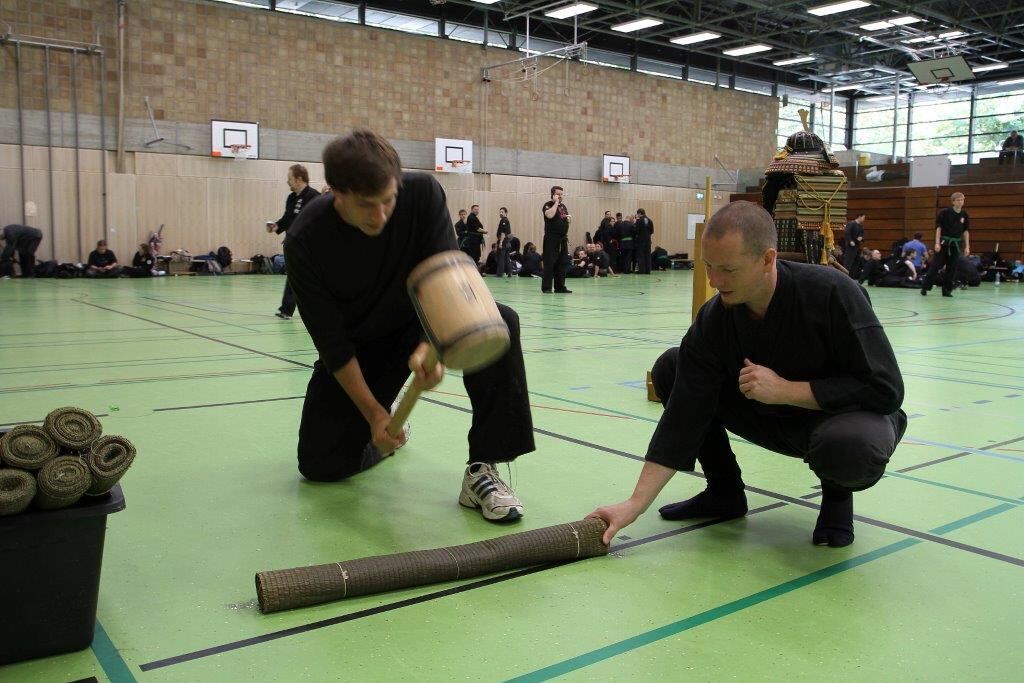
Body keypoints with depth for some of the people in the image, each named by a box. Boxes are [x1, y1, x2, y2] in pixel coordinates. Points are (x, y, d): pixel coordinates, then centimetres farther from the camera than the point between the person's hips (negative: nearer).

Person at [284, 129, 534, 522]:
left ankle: (482, 469, -25)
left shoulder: (423, 194, -23)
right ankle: (385, 436, 29)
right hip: (359, 344, 0)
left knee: (500, 324, -32)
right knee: (323, 467, -6)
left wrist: (431, 345, -44)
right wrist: (373, 413, -22)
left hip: (424, 319, 1)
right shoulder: (305, 242, -25)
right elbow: (332, 341, -19)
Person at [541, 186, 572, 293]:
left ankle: (560, 287, 14)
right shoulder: (548, 204, -3)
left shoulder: (563, 206, 19)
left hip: (563, 238, 7)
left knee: (562, 263, 7)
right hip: (551, 238, -7)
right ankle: (546, 287, -6)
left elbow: (568, 221, 28)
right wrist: (556, 202, -15)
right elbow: (550, 215, -25)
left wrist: (569, 218, 5)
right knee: (549, 263, -9)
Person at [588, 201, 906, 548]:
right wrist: (635, 504, -24)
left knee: (850, 446, -41)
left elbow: (886, 389, -26)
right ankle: (725, 492, 5)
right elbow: (684, 416, -19)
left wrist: (785, 389, -30)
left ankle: (837, 494, 0)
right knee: (670, 369, -10)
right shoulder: (713, 319, -19)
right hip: (770, 416, 4)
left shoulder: (832, 293, -29)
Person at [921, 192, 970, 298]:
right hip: (944, 242, -4)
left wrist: (967, 247, 6)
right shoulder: (945, 212, -8)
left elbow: (966, 231, 8)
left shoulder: (964, 215, 3)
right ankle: (925, 288, 1)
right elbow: (938, 227, -6)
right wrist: (937, 243, -12)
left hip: (956, 244, 4)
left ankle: (947, 290, 13)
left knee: (952, 268, 4)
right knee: (935, 265, -5)